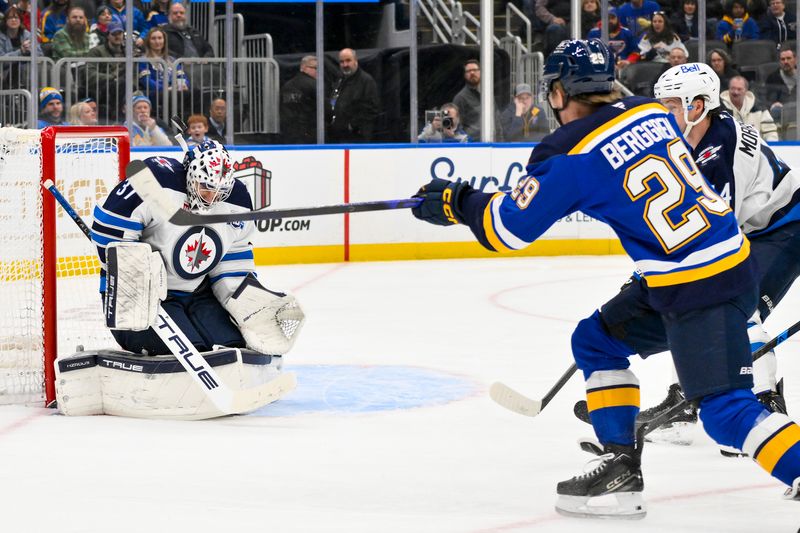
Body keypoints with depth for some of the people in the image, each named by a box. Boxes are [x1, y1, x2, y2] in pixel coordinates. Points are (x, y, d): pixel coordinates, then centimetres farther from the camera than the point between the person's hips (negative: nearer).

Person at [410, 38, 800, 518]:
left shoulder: (571, 156, -13)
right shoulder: (652, 112, 7)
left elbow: (508, 228, -4)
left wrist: (456, 202, 13)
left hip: (698, 289, -9)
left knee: (726, 410, -10)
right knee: (595, 341, 20)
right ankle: (621, 468, 20)